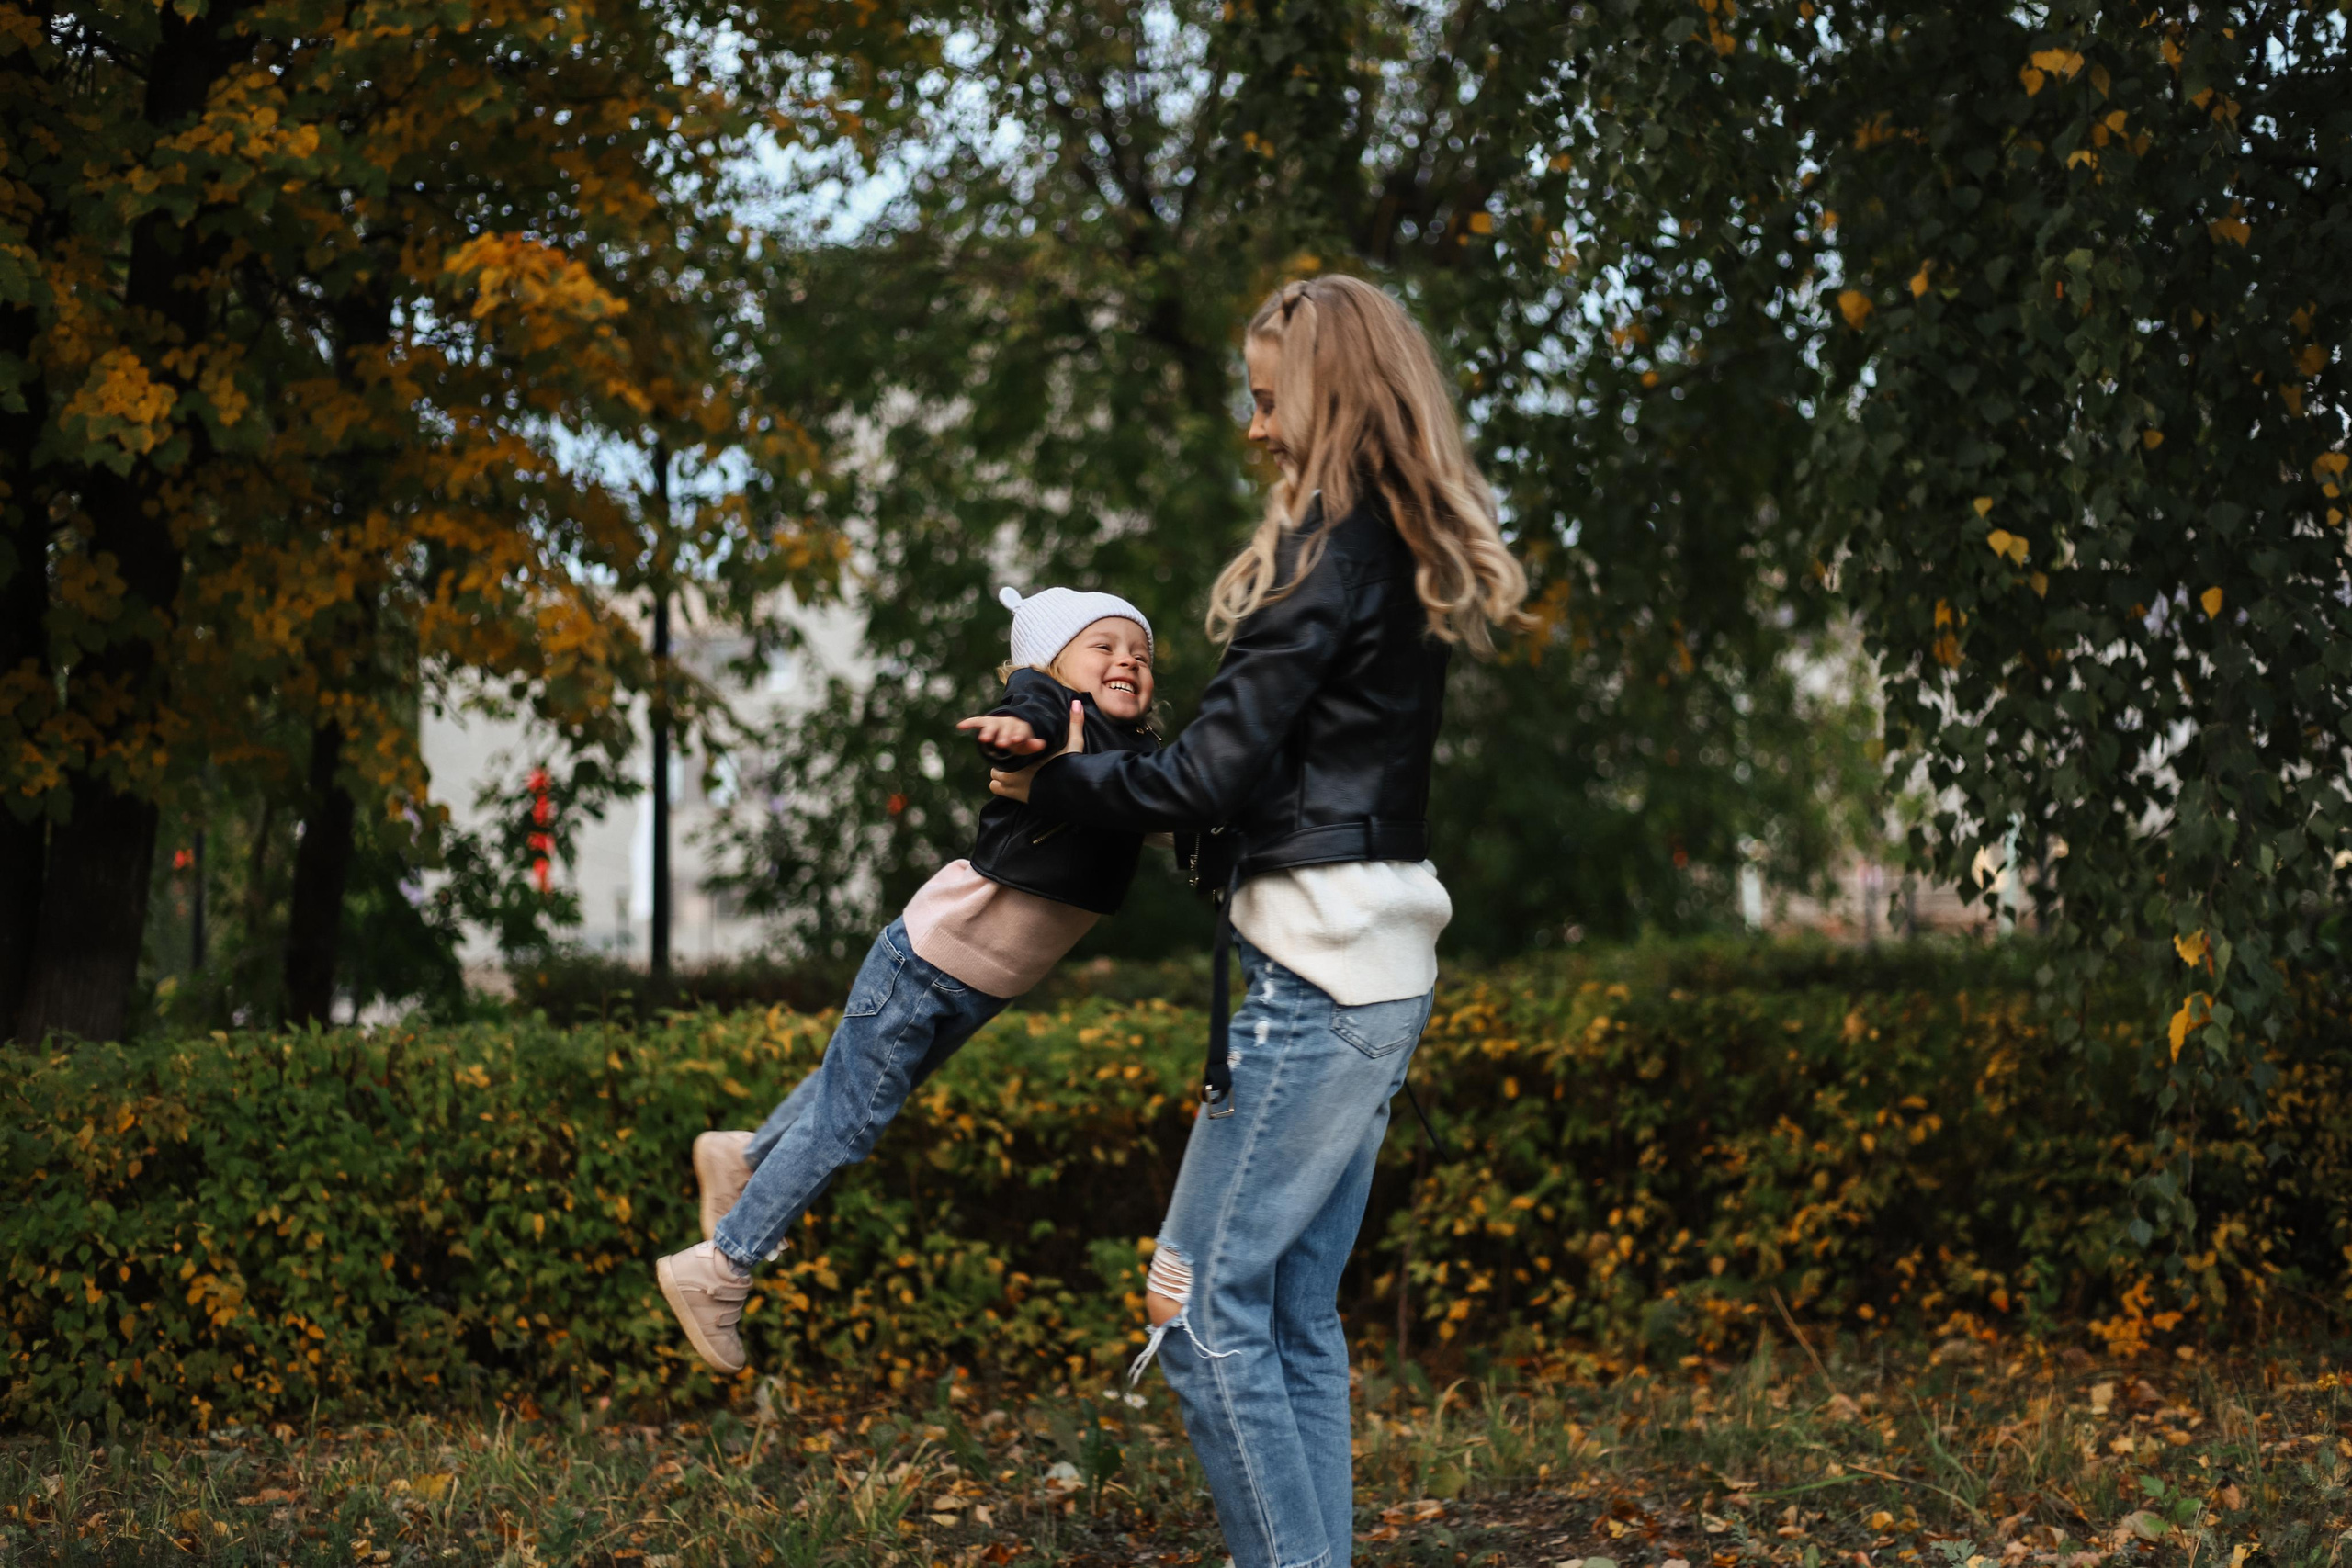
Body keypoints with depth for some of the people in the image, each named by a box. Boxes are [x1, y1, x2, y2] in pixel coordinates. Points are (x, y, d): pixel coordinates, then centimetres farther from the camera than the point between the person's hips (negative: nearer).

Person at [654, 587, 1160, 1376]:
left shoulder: (1139, 756, 2)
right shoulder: (1055, 717, -21)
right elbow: (1031, 715, -44)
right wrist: (1018, 728, -65)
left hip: (981, 989, 8)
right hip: (929, 957, -8)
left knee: (869, 1084, 25)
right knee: (848, 1118, -1)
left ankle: (743, 1156, 48)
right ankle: (720, 1269, 9)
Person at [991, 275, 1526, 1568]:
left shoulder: (1331, 555, -13)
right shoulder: (1410, 562, 15)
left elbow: (1209, 776, -15)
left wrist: (1048, 780, 0)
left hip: (1316, 974, -10)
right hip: (1378, 973, 10)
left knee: (1202, 1301, -6)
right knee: (1299, 1309, 13)